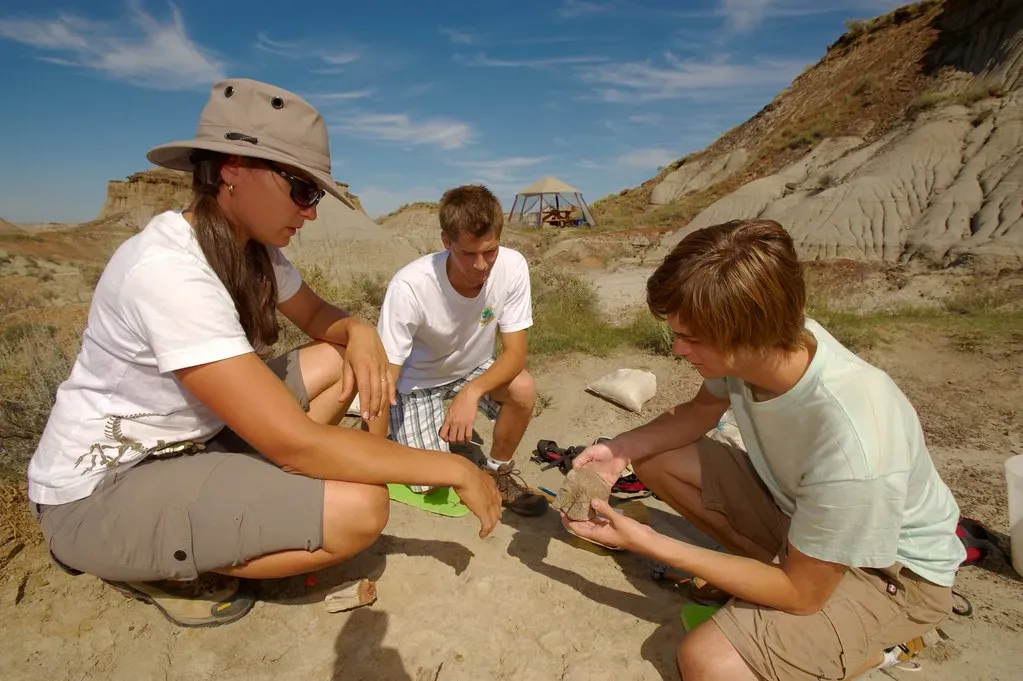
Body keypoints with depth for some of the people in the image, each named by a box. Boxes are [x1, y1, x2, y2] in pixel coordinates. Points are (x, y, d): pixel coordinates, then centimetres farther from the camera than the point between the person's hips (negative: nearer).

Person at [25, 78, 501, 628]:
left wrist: (360, 332, -15)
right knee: (361, 509, -25)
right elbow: (294, 442, -35)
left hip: (193, 439, 8)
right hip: (101, 493, -8)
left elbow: (317, 316, 11)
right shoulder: (168, 270, -30)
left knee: (342, 361, 2)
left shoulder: (254, 247, -4)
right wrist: (453, 470, -28)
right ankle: (158, 571, 0)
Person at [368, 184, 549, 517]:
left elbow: (515, 352, -21)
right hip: (417, 381, -2)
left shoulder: (513, 267, -26)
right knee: (431, 483, -11)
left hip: (474, 370, 3)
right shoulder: (409, 286, -35)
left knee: (523, 389, -27)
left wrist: (472, 392, -40)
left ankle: (499, 472, 2)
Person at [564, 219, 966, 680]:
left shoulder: (851, 451, -40)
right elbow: (700, 411, 2)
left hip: (890, 569, -5)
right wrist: (620, 448, -15)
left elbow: (802, 593, -24)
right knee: (655, 461, -5)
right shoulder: (764, 343, -21)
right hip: (798, 504, 6)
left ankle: (870, 640, 2)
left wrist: (648, 543, -25)